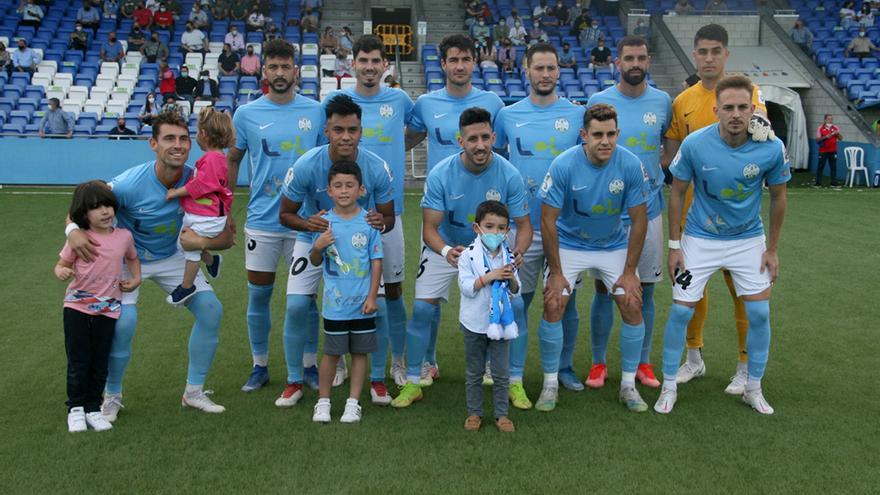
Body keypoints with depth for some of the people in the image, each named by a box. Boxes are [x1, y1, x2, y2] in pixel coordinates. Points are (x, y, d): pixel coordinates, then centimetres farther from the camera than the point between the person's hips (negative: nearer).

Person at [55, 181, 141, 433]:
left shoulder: (124, 236, 0)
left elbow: (132, 257, 20)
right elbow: (61, 264, 0)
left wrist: (136, 279, 4)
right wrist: (62, 272, -24)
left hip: (107, 310, 2)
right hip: (77, 307, -2)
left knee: (100, 364, 8)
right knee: (78, 363, 4)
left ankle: (93, 408, 21)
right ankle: (75, 408, 19)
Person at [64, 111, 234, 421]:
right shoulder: (130, 183, -30)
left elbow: (227, 237, -16)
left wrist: (201, 242, -37)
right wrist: (73, 230, -38)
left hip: (171, 257, 4)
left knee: (211, 310, -7)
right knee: (124, 320, -23)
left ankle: (194, 392, 11)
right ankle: (112, 396, 5)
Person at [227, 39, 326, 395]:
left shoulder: (316, 111, 1)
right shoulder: (246, 114, 1)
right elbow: (232, 161, 10)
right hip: (261, 222, 0)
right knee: (258, 295, 8)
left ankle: (310, 365, 21)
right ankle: (260, 366, 23)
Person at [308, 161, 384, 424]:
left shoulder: (368, 222, -4)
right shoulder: (323, 222, -2)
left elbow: (376, 262, -1)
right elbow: (315, 262, 6)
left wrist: (372, 297, -5)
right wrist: (317, 247, -16)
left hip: (362, 303, 0)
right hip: (335, 303, 0)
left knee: (360, 352, 9)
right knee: (331, 352, 8)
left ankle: (353, 402, 21)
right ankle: (323, 401, 23)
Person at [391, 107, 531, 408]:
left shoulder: (509, 175, -21)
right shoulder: (440, 174, -24)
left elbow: (524, 225, -14)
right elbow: (430, 228, -22)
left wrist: (518, 251, -37)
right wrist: (446, 251, -44)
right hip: (445, 247, -1)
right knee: (423, 308, -11)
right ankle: (413, 383, 5)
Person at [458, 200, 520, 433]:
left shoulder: (508, 256, 1)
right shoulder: (468, 255, -10)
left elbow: (515, 292, 3)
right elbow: (466, 287, -17)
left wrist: (511, 279, -18)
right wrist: (490, 276, -24)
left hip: (501, 322, 2)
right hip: (475, 323, -2)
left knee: (501, 373, 8)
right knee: (474, 372, 11)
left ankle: (501, 414, 20)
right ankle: (474, 412, 24)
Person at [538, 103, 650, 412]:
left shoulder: (631, 165, -19)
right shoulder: (563, 165, -23)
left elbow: (639, 219, -10)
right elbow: (548, 220, -16)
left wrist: (629, 272, -9)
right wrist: (556, 272, -15)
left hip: (614, 246, 2)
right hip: (569, 245, -1)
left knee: (632, 306, -9)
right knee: (553, 306, -15)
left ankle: (628, 385, 10)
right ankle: (550, 384, 3)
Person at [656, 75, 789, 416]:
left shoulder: (772, 148, -17)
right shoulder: (694, 144, -20)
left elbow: (778, 197, -1)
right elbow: (677, 193, -6)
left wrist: (772, 249, 2)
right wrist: (674, 245, -6)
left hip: (749, 240, 1)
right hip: (699, 240, -1)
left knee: (759, 313, 0)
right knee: (681, 311, -3)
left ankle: (753, 388, 20)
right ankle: (669, 387, 14)